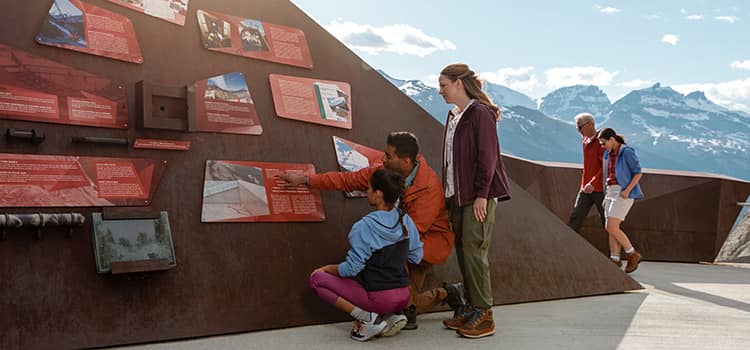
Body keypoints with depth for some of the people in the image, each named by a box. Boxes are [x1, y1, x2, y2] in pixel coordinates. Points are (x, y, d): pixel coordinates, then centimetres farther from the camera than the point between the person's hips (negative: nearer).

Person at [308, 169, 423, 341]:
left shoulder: (365, 227, -19)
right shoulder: (405, 220, 0)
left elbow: (351, 268, -15)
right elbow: (416, 257, 9)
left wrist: (326, 268, 2)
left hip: (380, 299, -7)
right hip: (403, 297, 7)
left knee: (316, 279, 1)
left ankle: (367, 318, -6)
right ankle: (389, 317, 10)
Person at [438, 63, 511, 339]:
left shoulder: (481, 113, -10)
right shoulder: (453, 116, 16)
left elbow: (487, 157, -15)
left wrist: (481, 195, -17)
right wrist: (449, 193, 15)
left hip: (478, 196, -9)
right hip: (457, 196, 9)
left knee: (474, 251, -8)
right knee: (463, 251, 10)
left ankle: (484, 315, 0)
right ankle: (471, 308, 19)